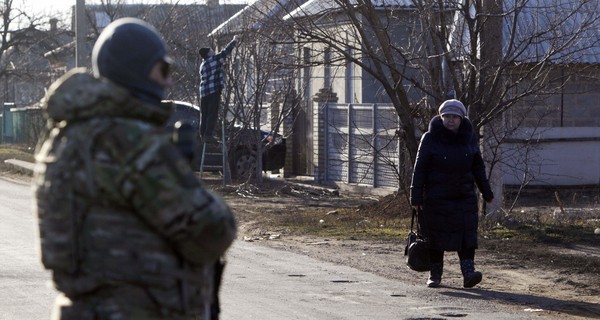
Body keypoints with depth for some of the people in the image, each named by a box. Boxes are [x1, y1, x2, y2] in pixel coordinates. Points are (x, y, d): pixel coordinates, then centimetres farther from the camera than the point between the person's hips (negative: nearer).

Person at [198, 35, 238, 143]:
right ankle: (208, 134, -12)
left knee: (204, 114, 10)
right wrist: (234, 41, 17)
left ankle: (203, 134, 10)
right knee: (212, 114, -7)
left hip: (204, 92, 7)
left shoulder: (203, 65, 18)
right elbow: (226, 51, 4)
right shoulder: (214, 59, -2)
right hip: (214, 90, -7)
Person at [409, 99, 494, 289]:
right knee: (436, 236, 4)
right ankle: (435, 275, 14)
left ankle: (468, 273, -16)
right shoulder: (430, 138, -6)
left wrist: (486, 192, 13)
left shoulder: (469, 137, 5)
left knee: (467, 233, -10)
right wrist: (416, 197, -11)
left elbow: (478, 166, 13)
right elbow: (419, 169, -6)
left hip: (464, 196, 2)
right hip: (436, 198, -2)